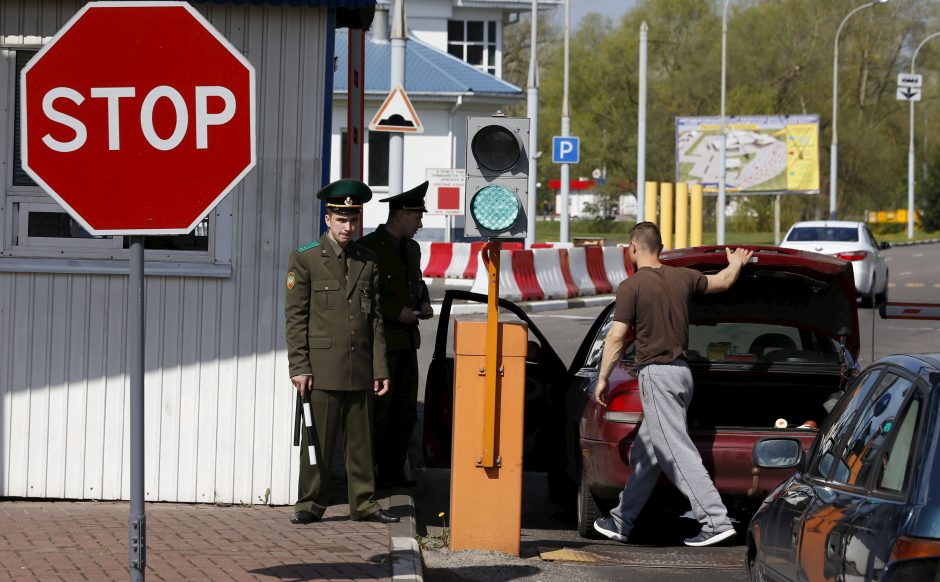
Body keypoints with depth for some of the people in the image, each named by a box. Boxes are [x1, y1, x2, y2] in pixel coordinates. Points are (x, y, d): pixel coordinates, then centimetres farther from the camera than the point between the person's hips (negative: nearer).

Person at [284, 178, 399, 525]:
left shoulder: (368, 262, 11)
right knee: (318, 440, -1)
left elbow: (376, 320, 12)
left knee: (362, 440, 7)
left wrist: (380, 368, 7)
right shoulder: (305, 259, -1)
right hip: (322, 368, -4)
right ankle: (310, 505, 7)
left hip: (360, 370, 4)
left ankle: (363, 504, 14)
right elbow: (295, 317, -3)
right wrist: (298, 367, -9)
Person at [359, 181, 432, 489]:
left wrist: (423, 302, 8)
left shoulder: (411, 248, 14)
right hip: (380, 343, -8)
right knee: (379, 410, -6)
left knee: (406, 411, 10)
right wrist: (397, 311, -18)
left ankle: (393, 470, 17)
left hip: (406, 341, 8)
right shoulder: (368, 247, -11)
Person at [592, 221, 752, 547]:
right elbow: (723, 281, 25)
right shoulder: (682, 277, 8)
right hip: (681, 371, 8)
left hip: (656, 374, -8)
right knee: (645, 454, 15)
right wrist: (736, 263, 46)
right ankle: (622, 522, 22)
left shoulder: (631, 287, -12)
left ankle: (716, 520, -19)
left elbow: (616, 338, -13)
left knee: (678, 453, -11)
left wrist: (602, 379, -4)